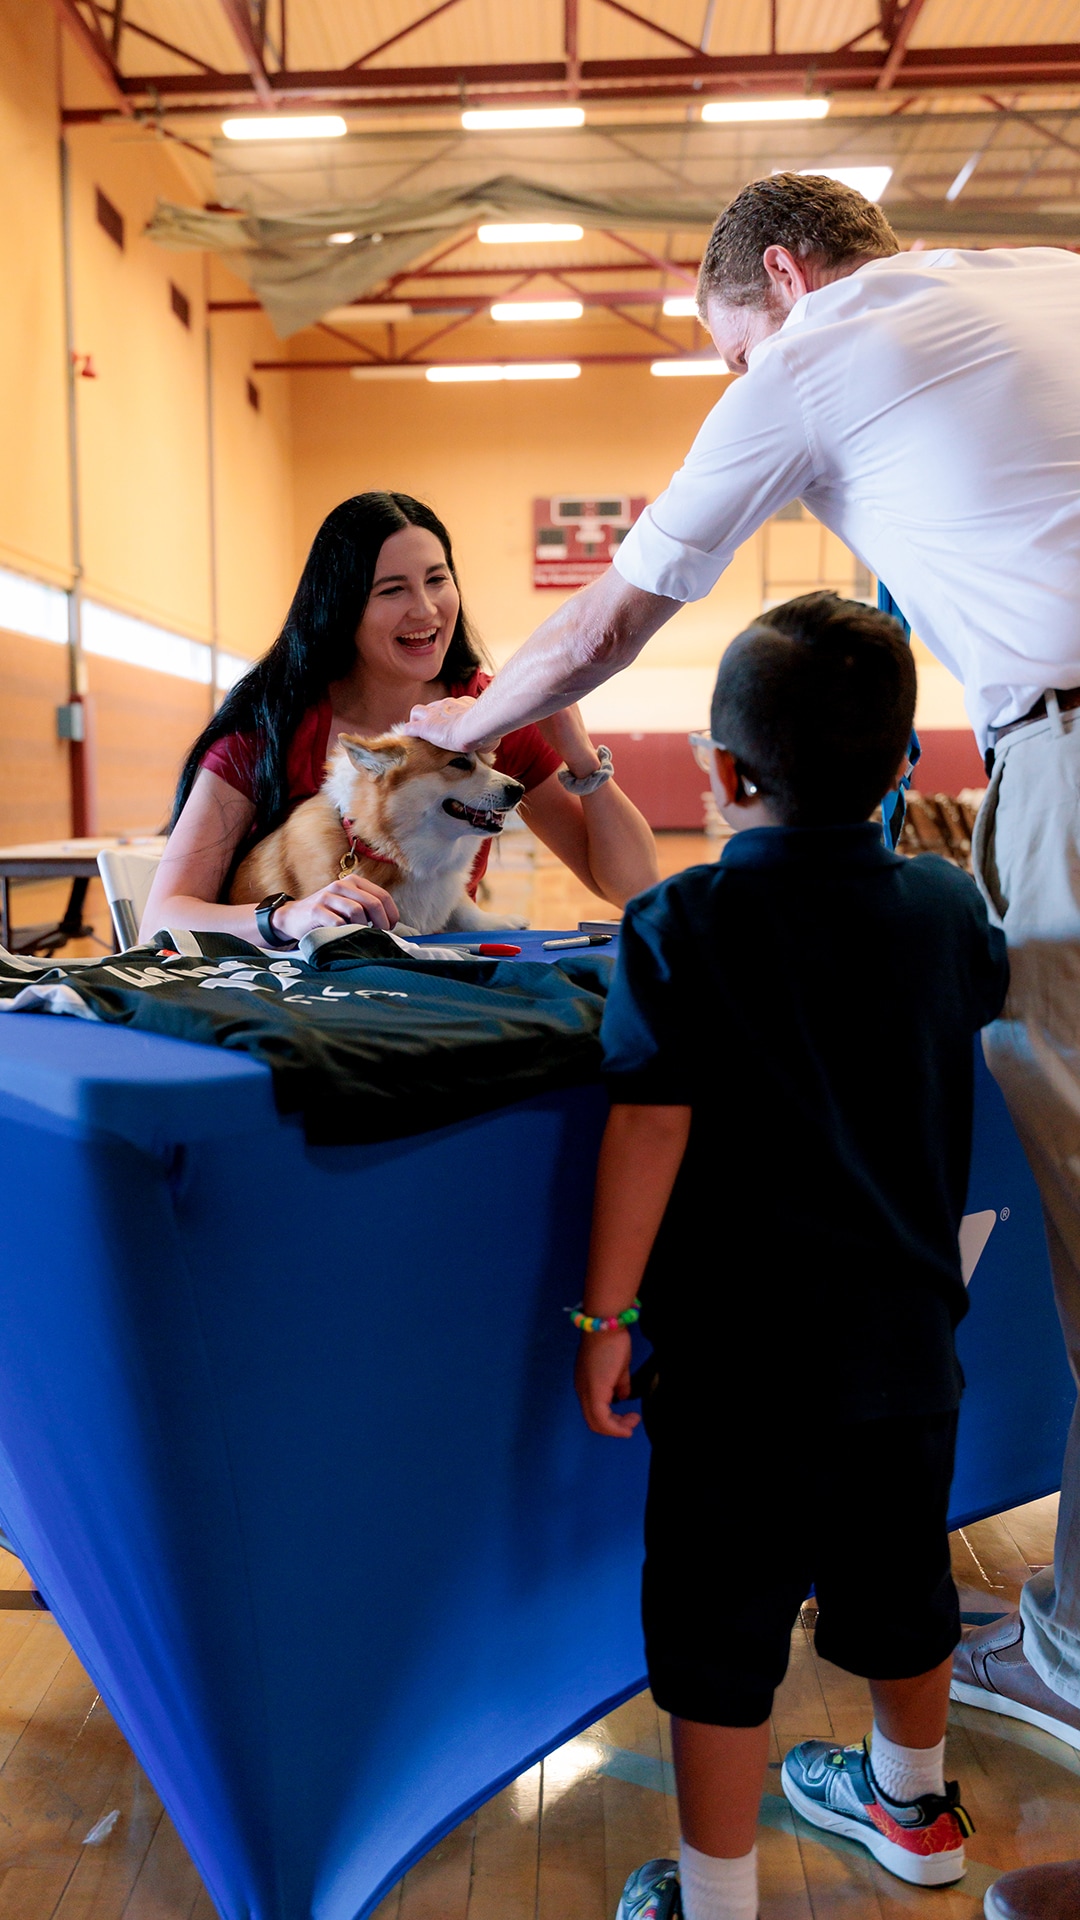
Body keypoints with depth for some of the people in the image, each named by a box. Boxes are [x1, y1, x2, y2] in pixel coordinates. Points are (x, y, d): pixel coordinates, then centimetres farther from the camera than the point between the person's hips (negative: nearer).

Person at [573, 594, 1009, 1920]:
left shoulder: (683, 925, -16)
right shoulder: (947, 909, -2)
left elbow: (652, 1128, -19)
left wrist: (605, 1314, -11)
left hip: (743, 1358, -5)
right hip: (908, 1339, 6)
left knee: (721, 1628, 11)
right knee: (899, 1584, 26)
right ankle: (911, 1802, 49)